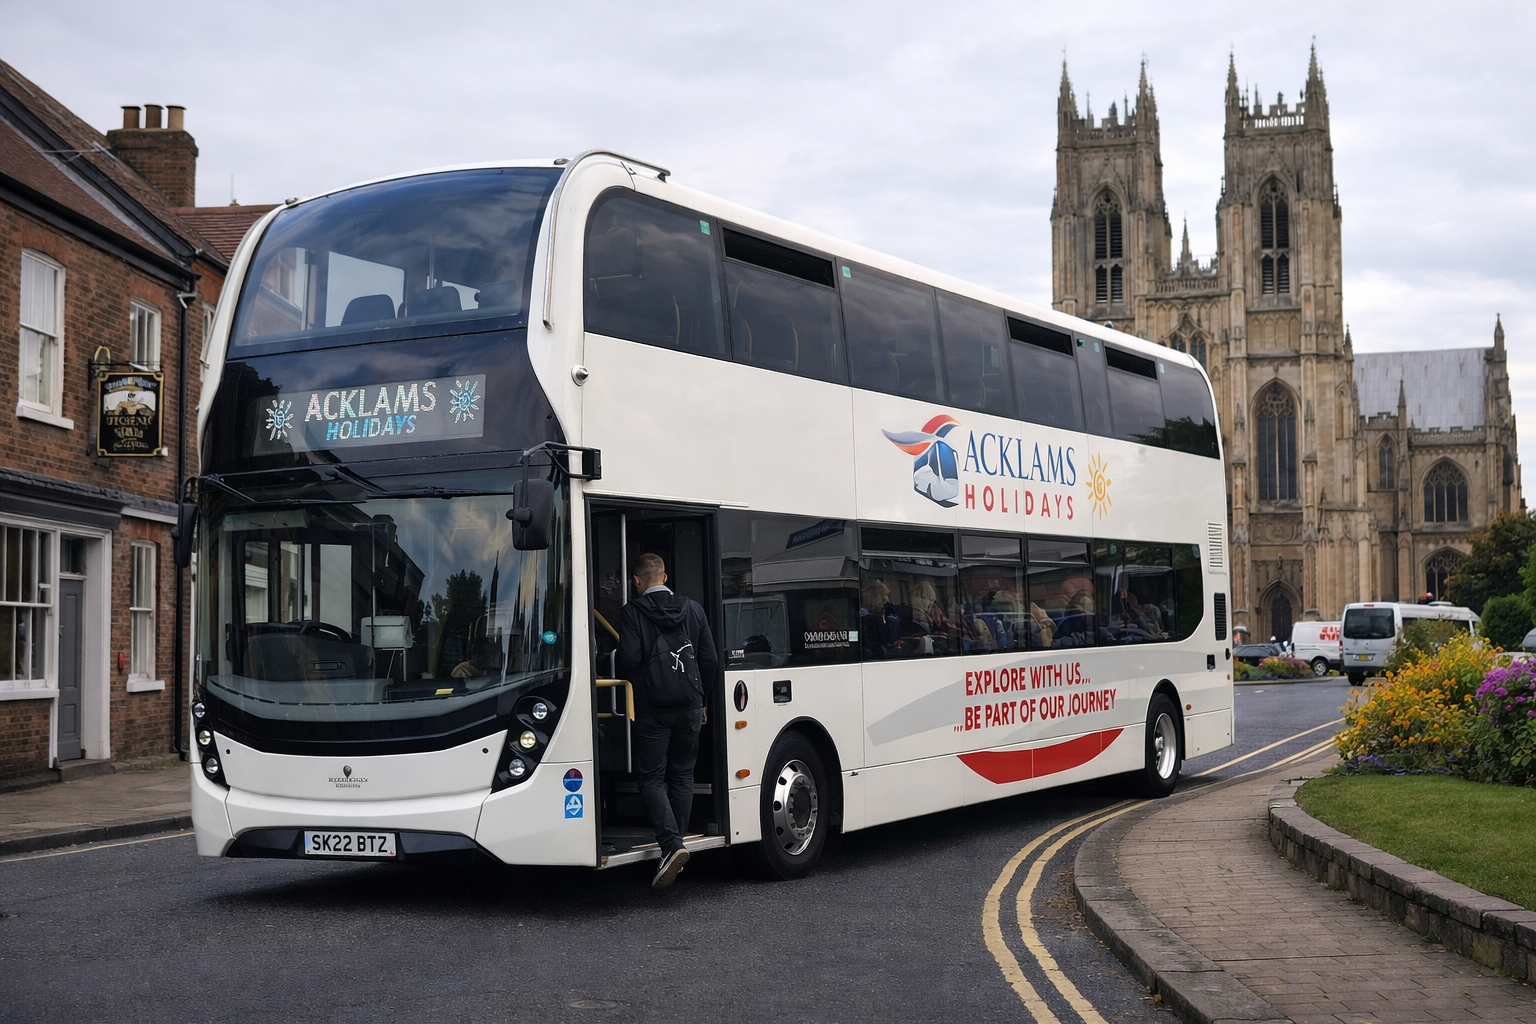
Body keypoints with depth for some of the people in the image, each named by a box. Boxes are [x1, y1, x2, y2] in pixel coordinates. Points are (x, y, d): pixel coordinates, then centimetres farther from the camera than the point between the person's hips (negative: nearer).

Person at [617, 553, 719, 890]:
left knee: (651, 777, 2)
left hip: (651, 707, -4)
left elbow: (628, 660, -16)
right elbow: (710, 661, 4)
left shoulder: (632, 612, -7)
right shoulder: (692, 609, 5)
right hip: (689, 707, 4)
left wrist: (637, 684, 6)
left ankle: (671, 844, -15)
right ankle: (675, 843, 16)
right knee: (682, 775, 14)